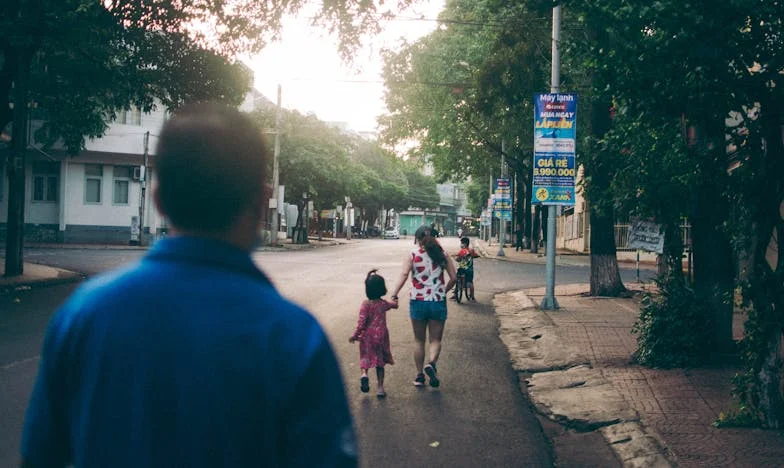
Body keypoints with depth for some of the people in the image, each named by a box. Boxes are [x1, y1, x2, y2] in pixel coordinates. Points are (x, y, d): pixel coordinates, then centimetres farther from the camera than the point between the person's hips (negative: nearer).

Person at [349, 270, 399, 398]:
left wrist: (355, 335, -8)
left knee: (365, 358, 13)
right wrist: (395, 302, 46)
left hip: (367, 336, -2)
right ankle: (380, 387, 10)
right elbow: (394, 305, 23)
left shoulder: (365, 304, -13)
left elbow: (361, 322, -17)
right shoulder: (384, 304, -1)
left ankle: (364, 374, -16)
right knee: (380, 362, 12)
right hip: (381, 336, 2)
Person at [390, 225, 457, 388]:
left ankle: (419, 375, 17)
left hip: (418, 301, 0)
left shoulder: (412, 255, -4)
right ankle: (431, 363, -19)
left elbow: (404, 275, -17)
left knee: (419, 340, 14)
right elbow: (453, 277, 1)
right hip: (438, 302, 1)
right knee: (435, 339, 9)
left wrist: (394, 295, -19)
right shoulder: (441, 254, 2)